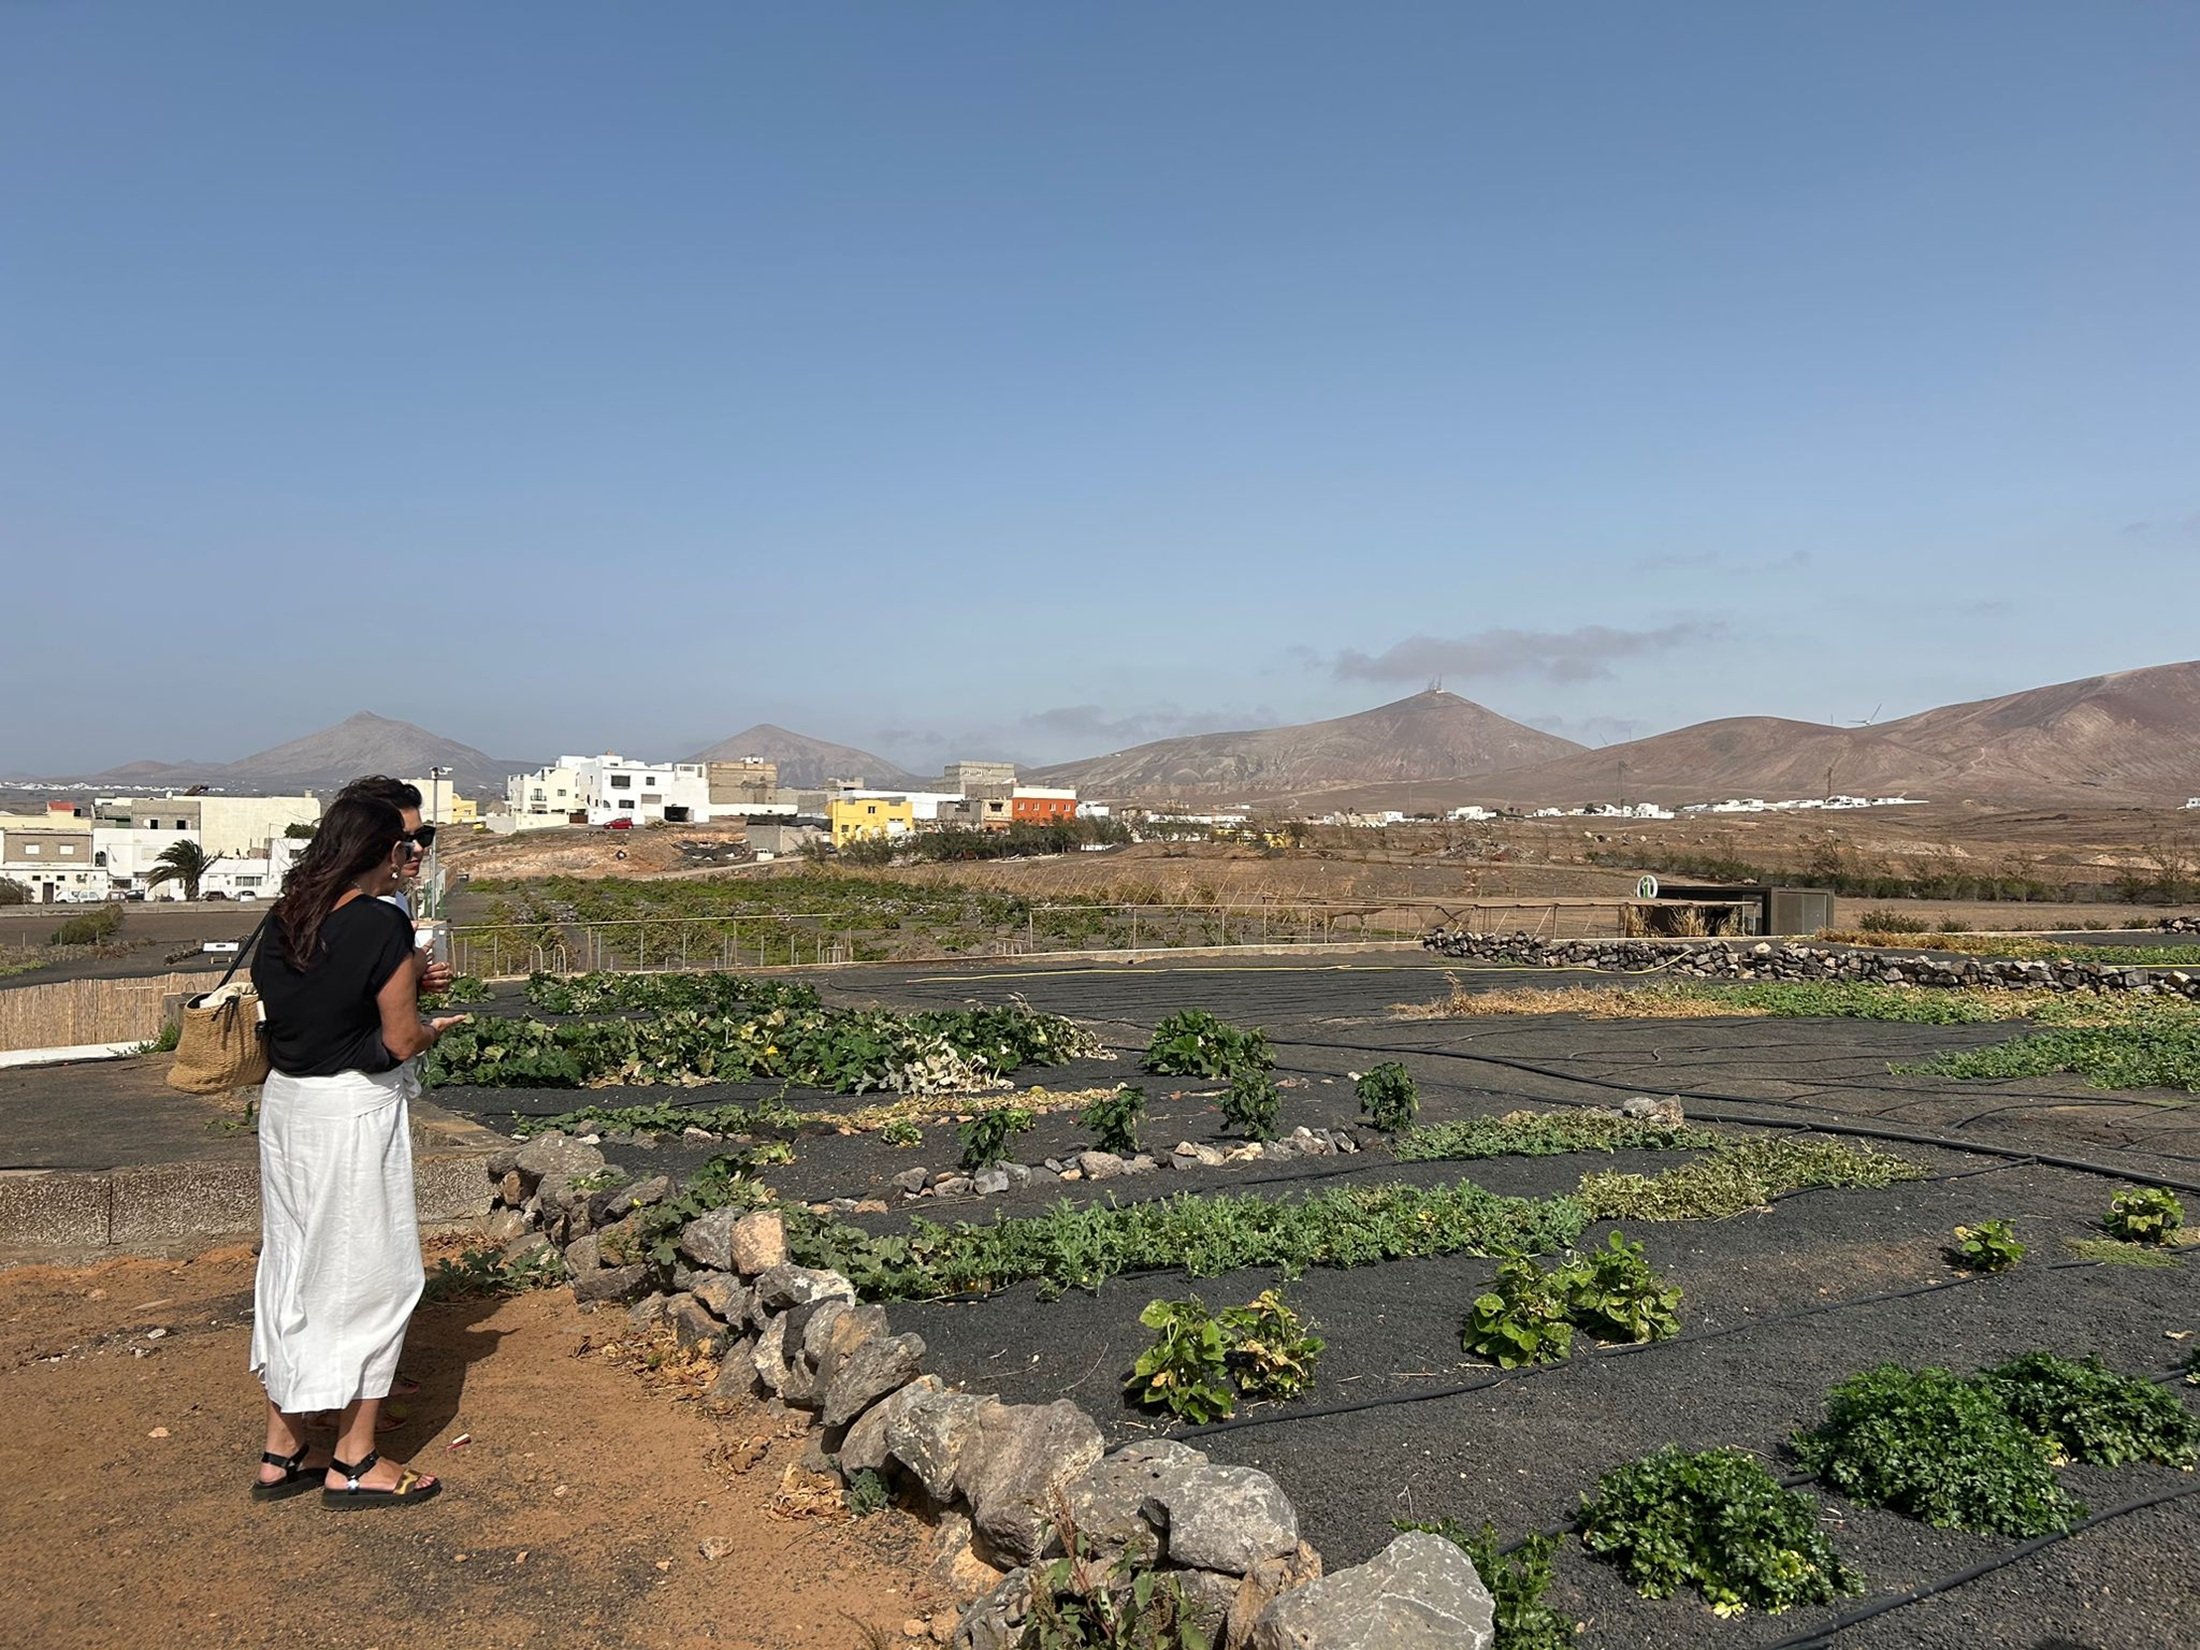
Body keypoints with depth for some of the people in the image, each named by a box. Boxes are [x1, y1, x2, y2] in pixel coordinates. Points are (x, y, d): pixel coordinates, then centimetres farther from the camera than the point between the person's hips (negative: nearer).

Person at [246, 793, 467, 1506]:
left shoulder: (282, 920, 5)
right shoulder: (382, 924, -16)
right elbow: (399, 1042, -15)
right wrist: (432, 1028, 7)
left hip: (285, 1102, 8)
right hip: (354, 1109, -7)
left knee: (291, 1266, 17)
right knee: (367, 1274, 5)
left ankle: (282, 1451, 28)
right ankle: (353, 1460, 14)